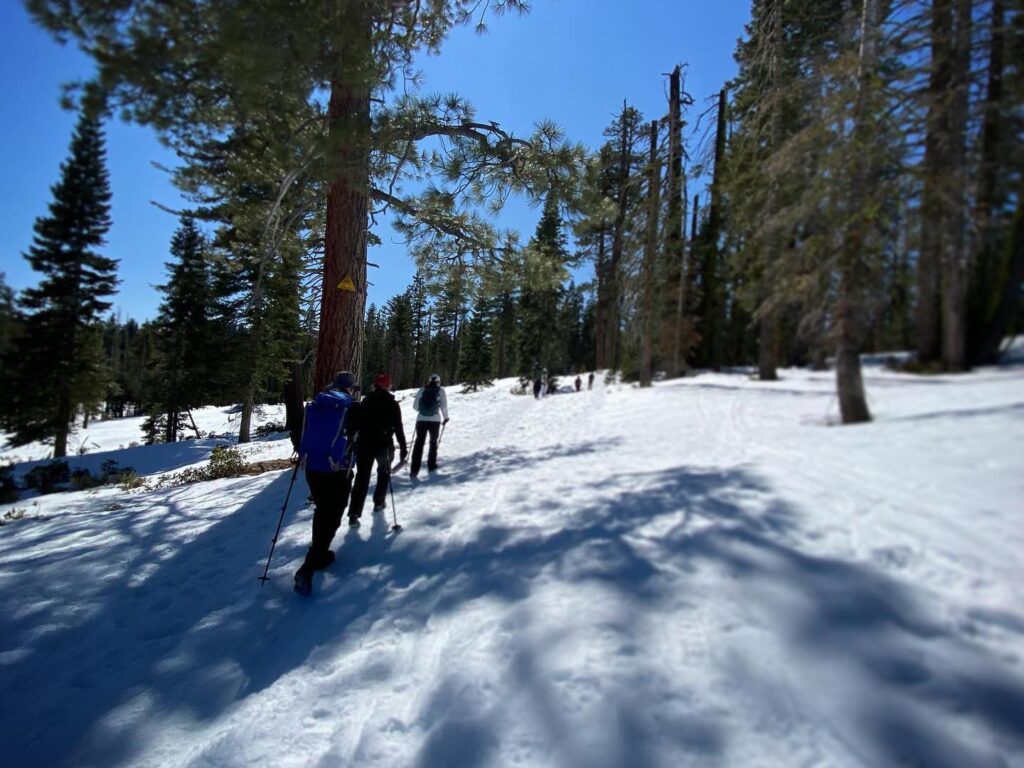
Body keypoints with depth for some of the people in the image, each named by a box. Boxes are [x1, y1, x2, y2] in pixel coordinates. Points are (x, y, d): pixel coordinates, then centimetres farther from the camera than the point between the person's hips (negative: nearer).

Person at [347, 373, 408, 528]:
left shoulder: (365, 401, 6)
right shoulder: (392, 404, -3)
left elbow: (355, 423, 7)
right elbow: (398, 428, -6)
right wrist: (403, 448, -2)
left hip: (363, 443, 2)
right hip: (383, 444, -2)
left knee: (362, 477, 1)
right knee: (384, 472, 24)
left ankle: (354, 514, -7)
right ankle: (379, 502, 30)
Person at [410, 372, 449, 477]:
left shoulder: (422, 390, 4)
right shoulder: (441, 391, -1)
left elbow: (415, 406, 7)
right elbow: (444, 406, -2)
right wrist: (445, 417, 14)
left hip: (421, 420, 1)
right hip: (435, 420, -1)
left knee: (419, 442, 4)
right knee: (433, 441, 19)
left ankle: (414, 469, -3)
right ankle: (431, 465, 23)